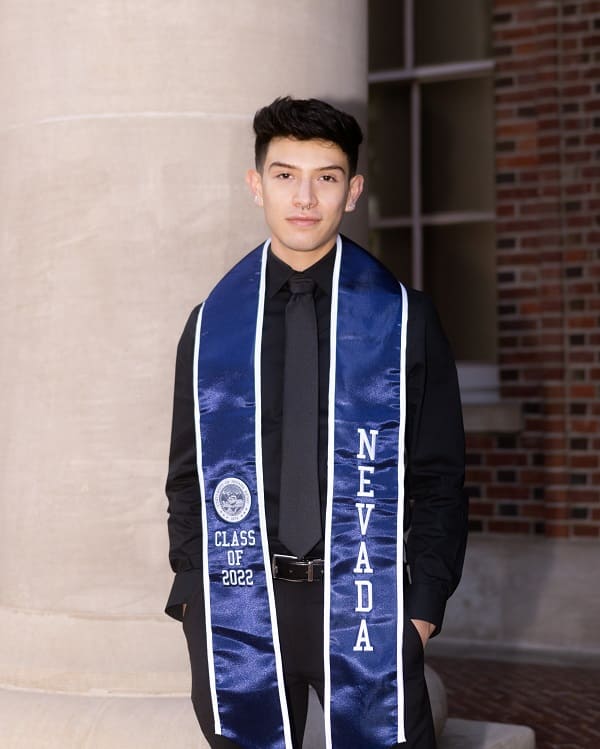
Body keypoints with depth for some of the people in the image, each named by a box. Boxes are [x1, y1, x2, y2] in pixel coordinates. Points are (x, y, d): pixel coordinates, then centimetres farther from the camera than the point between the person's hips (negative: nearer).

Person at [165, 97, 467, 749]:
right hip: (239, 602, 1)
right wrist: (191, 588, 2)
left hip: (364, 599, -1)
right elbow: (188, 474, 11)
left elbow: (437, 476, 3)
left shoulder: (403, 318, 2)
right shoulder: (214, 322, 6)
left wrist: (426, 599, -5)